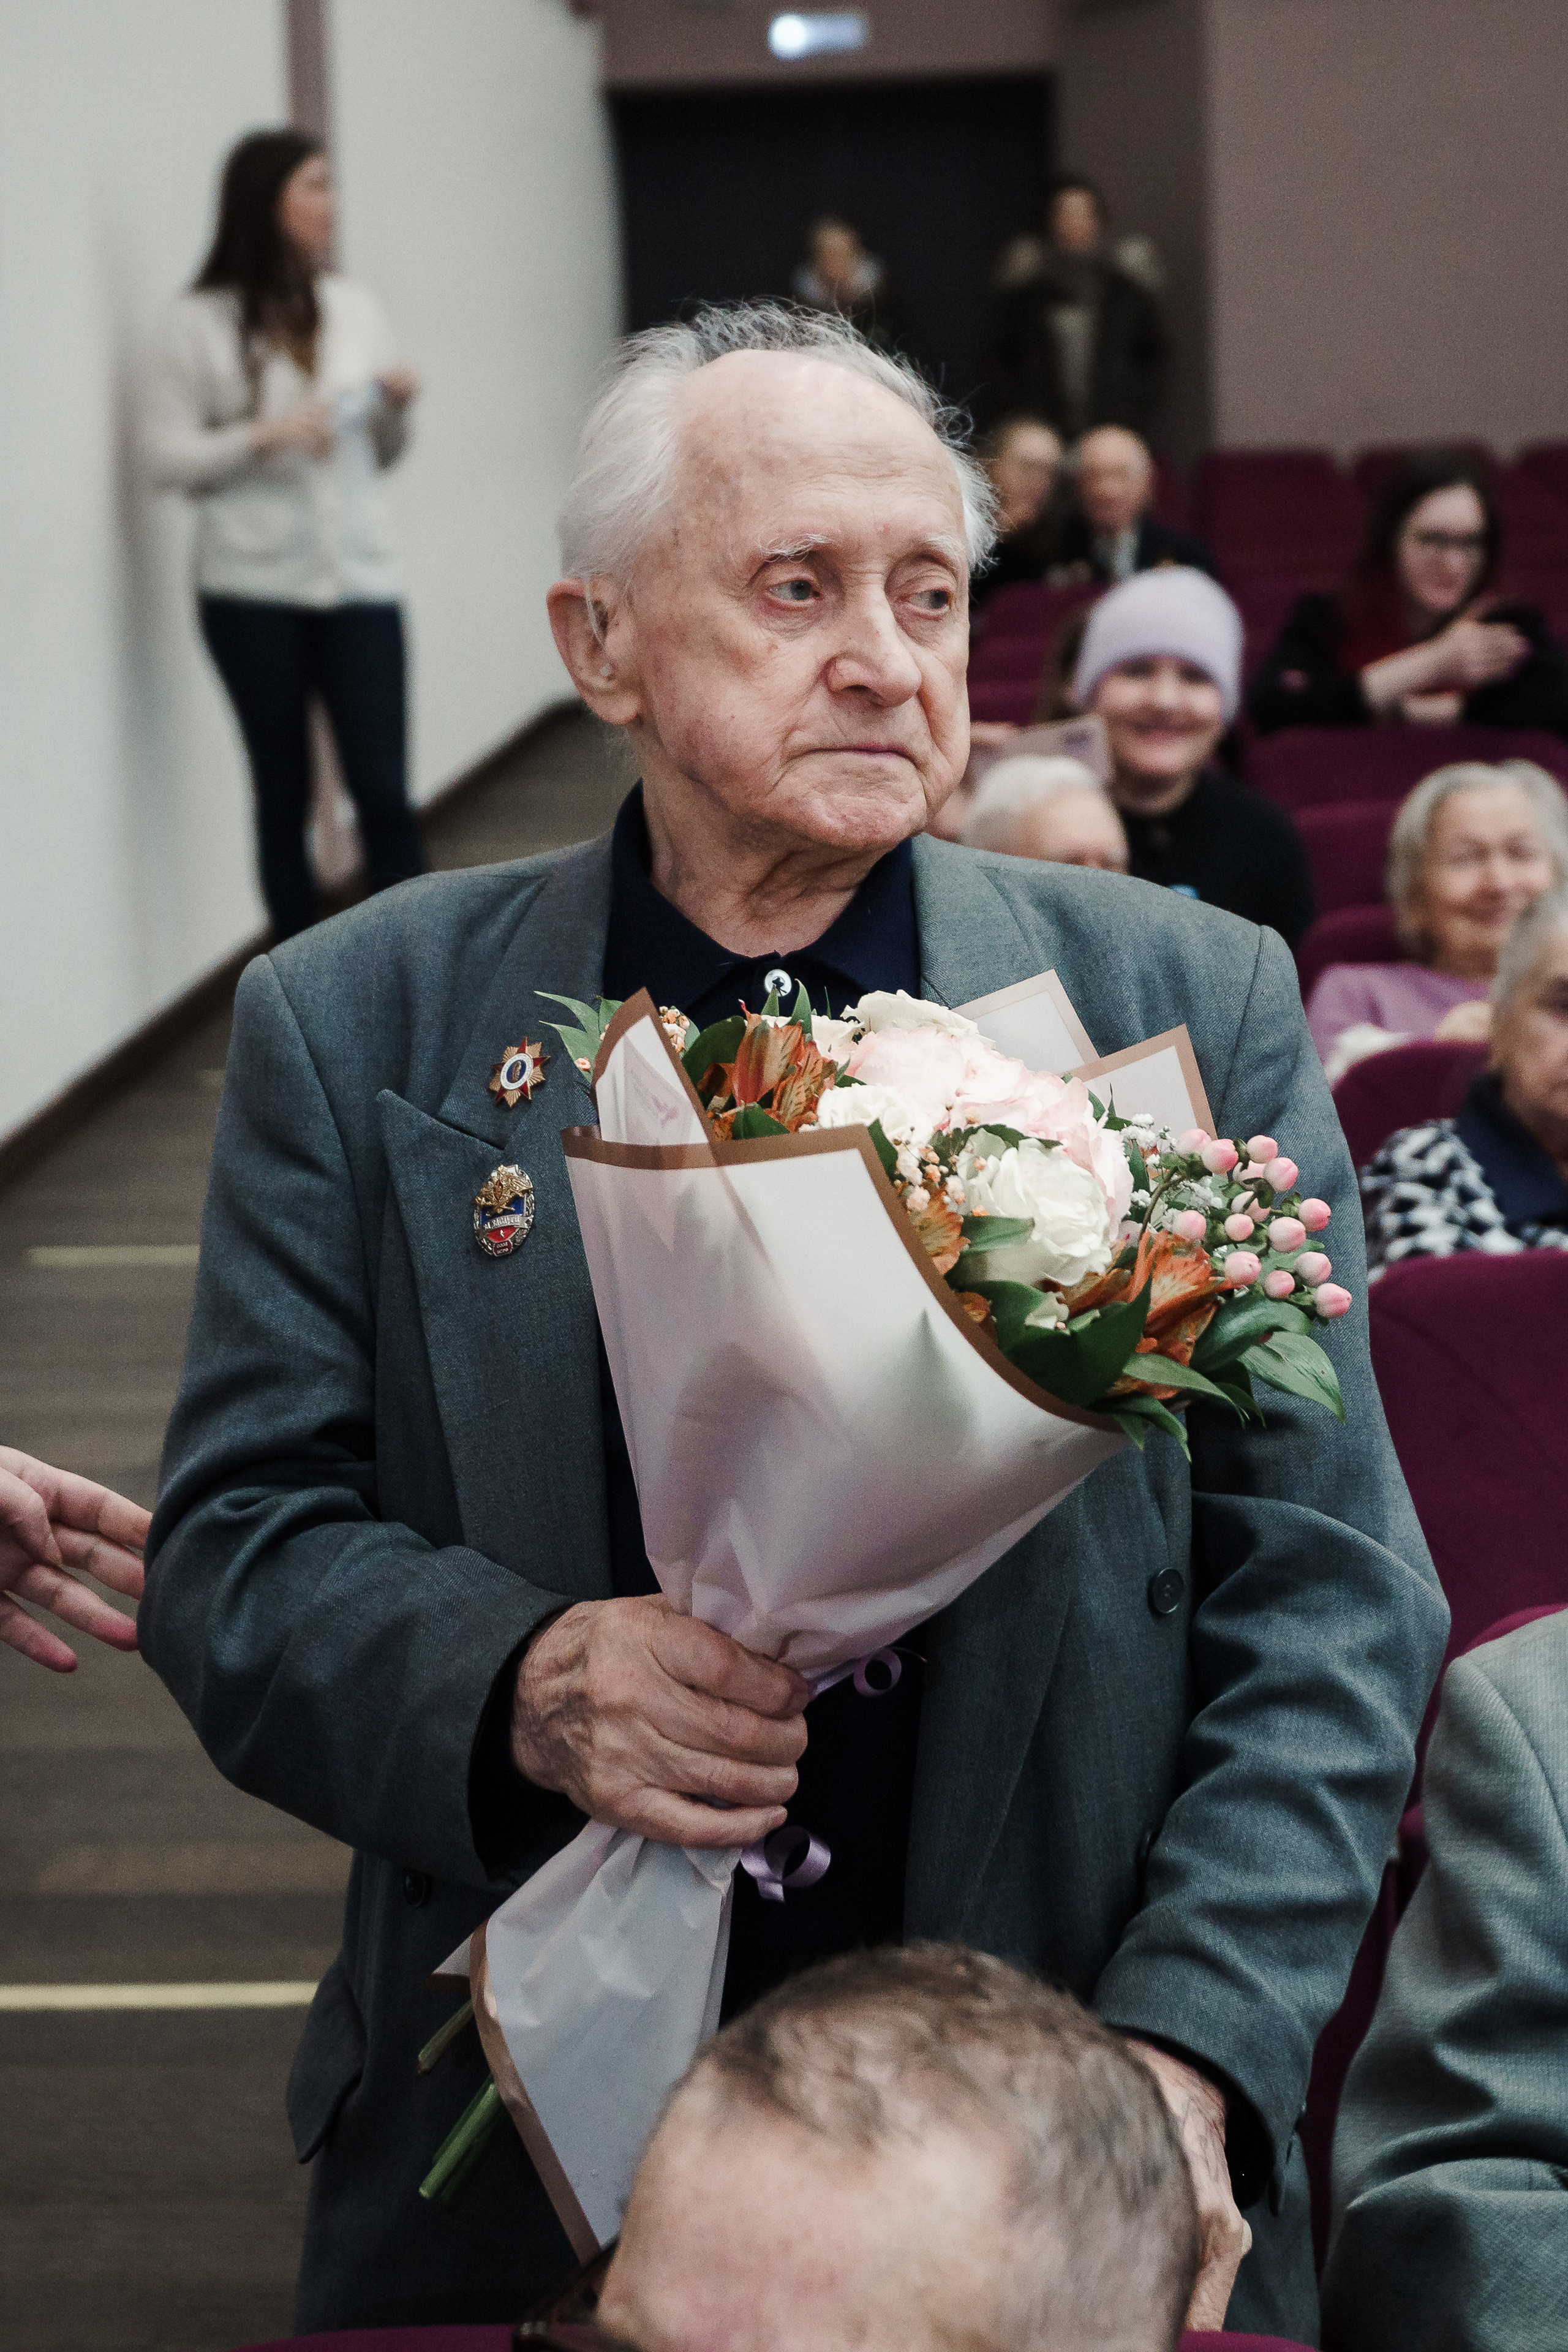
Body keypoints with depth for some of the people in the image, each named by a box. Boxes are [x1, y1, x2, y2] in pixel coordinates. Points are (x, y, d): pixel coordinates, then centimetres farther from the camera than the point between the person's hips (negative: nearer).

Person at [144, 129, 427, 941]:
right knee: (283, 796, 7)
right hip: (252, 591, -2)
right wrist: (263, 435, -17)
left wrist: (397, 408, -4)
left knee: (383, 790, -5)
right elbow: (167, 457, -5)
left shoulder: (355, 307, 8)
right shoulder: (198, 324, -3)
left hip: (357, 578, 2)